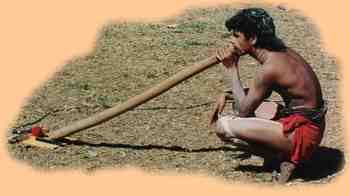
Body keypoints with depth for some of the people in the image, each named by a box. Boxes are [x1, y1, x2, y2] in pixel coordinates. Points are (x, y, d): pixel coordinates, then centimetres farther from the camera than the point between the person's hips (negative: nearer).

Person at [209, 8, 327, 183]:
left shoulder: (271, 67, -22)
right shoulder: (281, 51, 5)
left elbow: (243, 110, -13)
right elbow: (260, 92, 20)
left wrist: (232, 68, -7)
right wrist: (226, 95, 8)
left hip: (302, 132, -10)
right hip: (310, 124, 10)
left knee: (223, 126, -16)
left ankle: (284, 157, -4)